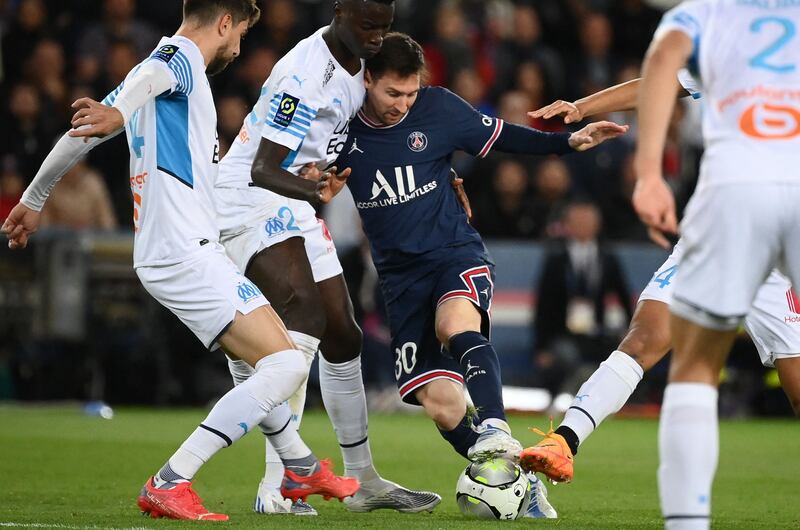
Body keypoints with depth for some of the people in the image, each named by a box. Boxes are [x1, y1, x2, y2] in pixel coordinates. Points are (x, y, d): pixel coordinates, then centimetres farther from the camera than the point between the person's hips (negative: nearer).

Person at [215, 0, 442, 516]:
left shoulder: (357, 65, 5)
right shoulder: (305, 77, -25)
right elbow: (264, 170, -26)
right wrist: (316, 193, -44)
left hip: (295, 205, 10)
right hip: (251, 199, -10)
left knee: (342, 335, 12)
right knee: (306, 312, -29)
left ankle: (364, 481, 25)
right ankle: (276, 486, -35)